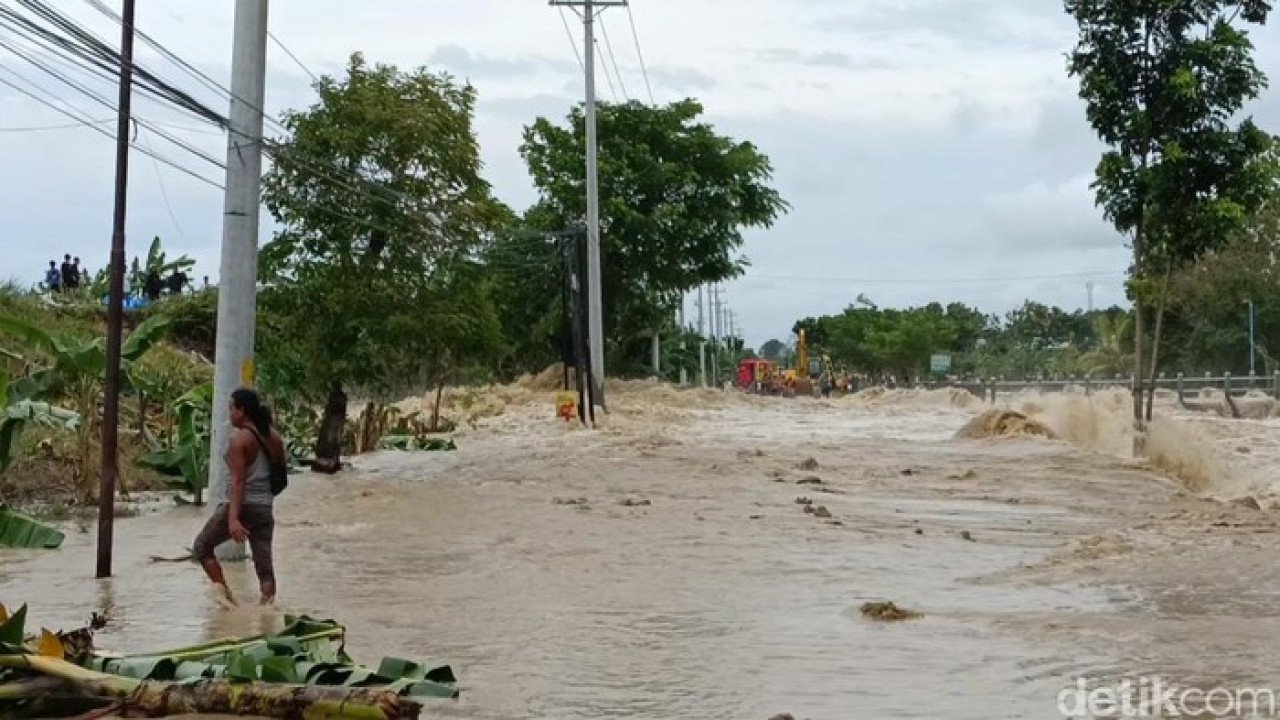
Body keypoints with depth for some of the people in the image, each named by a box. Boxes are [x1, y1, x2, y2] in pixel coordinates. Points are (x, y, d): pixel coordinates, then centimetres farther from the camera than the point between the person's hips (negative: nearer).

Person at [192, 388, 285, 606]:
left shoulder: (239, 439, -13)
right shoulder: (274, 437, 7)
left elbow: (238, 481, -21)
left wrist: (233, 519, -27)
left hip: (241, 504, -6)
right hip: (264, 508, 6)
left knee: (201, 547, 14)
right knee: (264, 564, 5)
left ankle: (223, 590, -1)